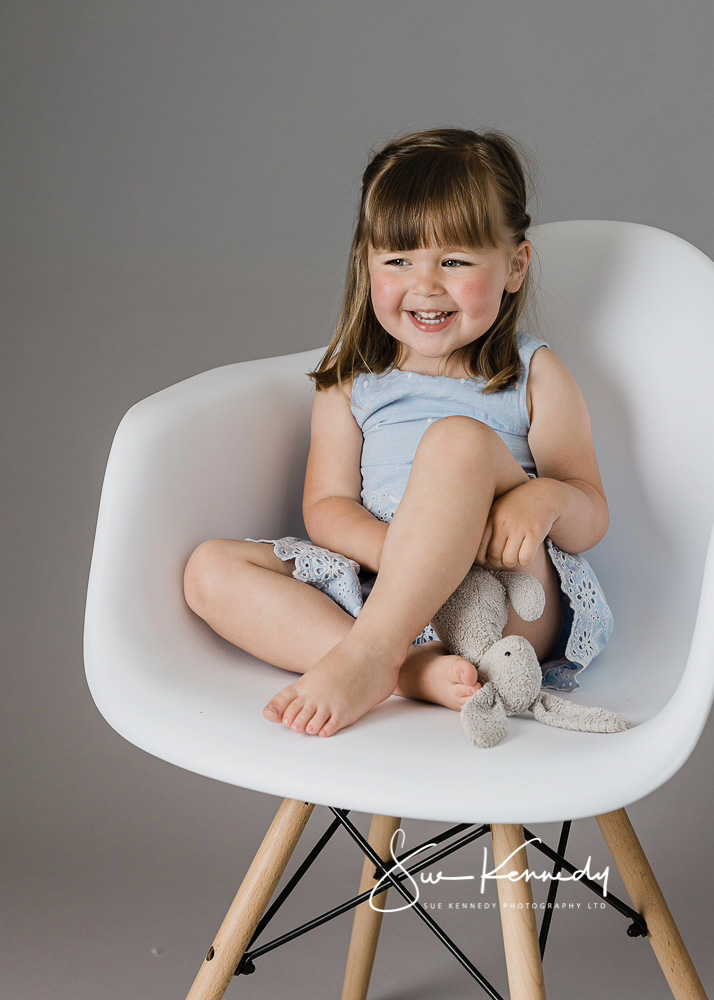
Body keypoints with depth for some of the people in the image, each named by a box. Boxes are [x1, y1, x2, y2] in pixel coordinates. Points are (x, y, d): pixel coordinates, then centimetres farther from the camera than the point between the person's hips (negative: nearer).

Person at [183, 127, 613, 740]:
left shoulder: (535, 376, 8)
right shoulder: (350, 379, 15)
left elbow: (592, 517, 4)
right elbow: (326, 507, 5)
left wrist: (546, 497, -22)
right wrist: (395, 549, -17)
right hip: (383, 590, 4)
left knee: (459, 438, -28)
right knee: (211, 568, -15)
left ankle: (366, 655, -33)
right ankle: (412, 668, -32)